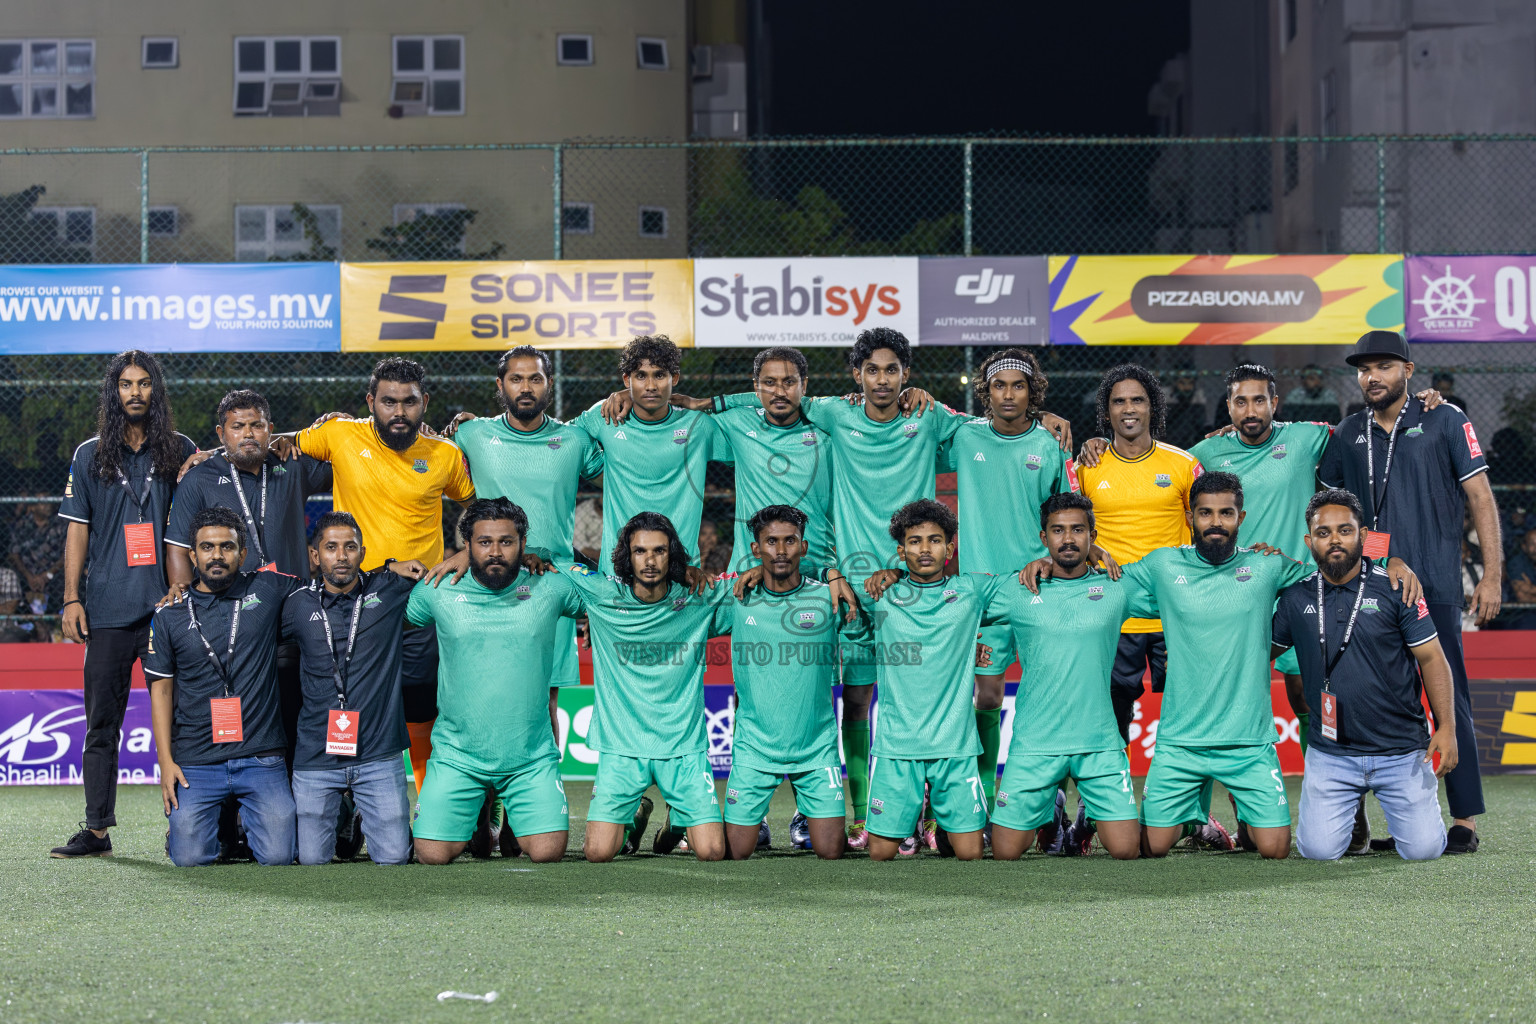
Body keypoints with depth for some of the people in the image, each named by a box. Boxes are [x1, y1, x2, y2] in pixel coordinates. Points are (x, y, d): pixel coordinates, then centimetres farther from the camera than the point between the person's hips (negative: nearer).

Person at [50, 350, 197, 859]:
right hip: (108, 611, 1)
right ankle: (96, 827, 7)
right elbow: (78, 530, 10)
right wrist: (71, 598, 2)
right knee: (102, 722, 3)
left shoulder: (182, 452, 8)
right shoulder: (90, 456, 10)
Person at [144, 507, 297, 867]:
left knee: (278, 856, -10)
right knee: (190, 858, -10)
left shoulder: (268, 590, 4)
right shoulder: (170, 616, 5)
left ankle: (248, 822, 24)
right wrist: (165, 761, -1)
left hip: (261, 757, 0)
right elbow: (161, 689, 7)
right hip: (196, 762, 0)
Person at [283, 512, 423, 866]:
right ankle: (341, 816, 28)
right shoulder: (298, 606, 3)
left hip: (378, 756, 0)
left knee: (393, 857, -5)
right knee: (312, 859, -3)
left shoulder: (389, 591, 1)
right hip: (316, 758, 1)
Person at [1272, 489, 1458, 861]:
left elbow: (1432, 659, -2)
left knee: (1423, 848, -8)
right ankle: (1350, 806, 24)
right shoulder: (1296, 597, 3)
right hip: (1331, 753, 1)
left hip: (1402, 751, -1)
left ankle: (1391, 803, 27)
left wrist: (1447, 727, -10)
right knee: (1320, 849, -11)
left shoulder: (1394, 589, -3)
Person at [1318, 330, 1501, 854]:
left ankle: (1465, 819, -1)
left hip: (1435, 586, -4)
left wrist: (1492, 574, -4)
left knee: (1449, 699, -5)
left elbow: (1480, 498, 2)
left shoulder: (1445, 421, 3)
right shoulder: (1347, 435, 13)